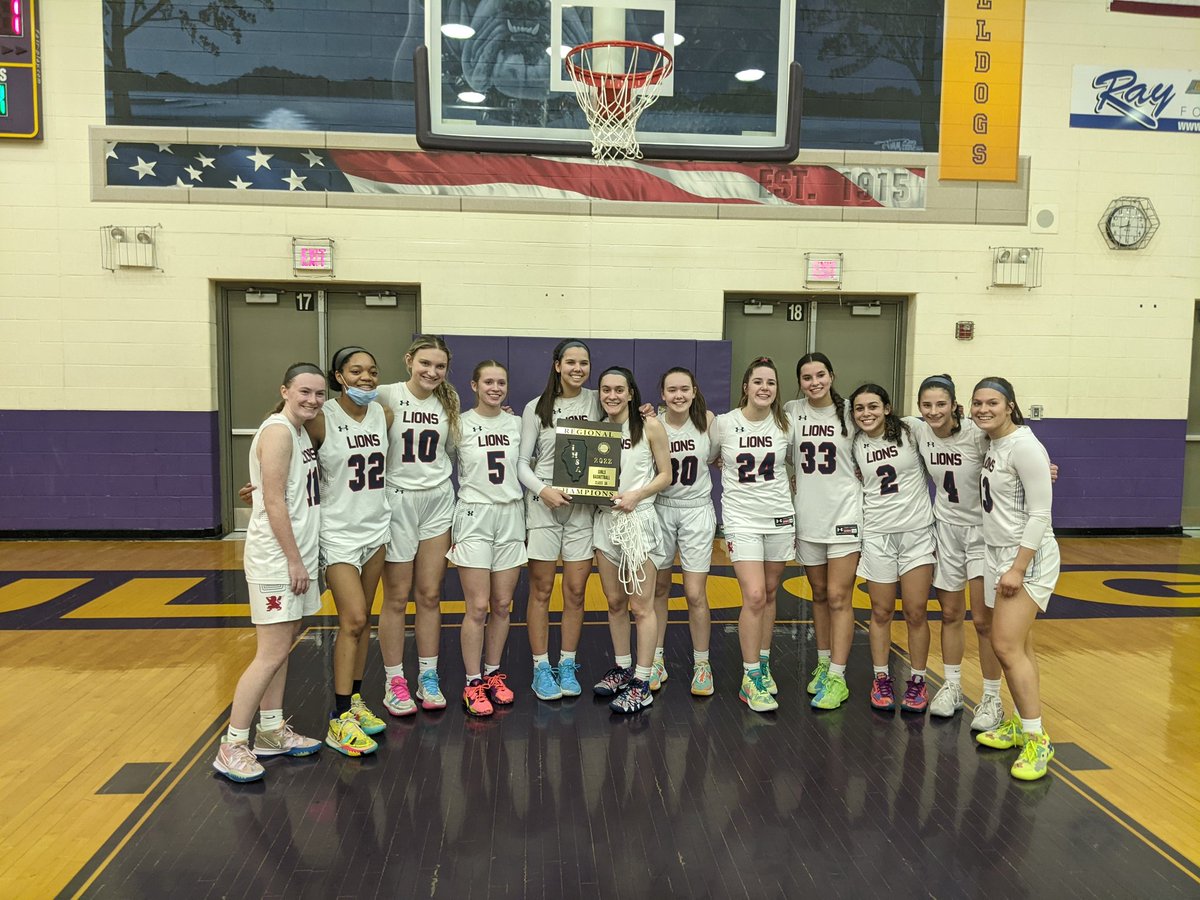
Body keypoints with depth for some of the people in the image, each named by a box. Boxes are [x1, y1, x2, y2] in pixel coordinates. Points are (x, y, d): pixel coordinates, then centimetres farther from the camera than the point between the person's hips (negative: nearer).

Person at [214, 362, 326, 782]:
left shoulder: (301, 432, 13)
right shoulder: (277, 431, -15)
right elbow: (273, 502, -19)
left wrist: (301, 558, 13)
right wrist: (294, 559, -18)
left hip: (297, 555, 10)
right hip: (276, 560, -10)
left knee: (282, 647, 15)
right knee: (272, 654, -6)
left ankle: (271, 732, 25)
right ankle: (232, 746, 4)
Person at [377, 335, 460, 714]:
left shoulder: (448, 402, 5)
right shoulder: (387, 396, -9)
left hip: (438, 500, 4)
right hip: (398, 499, -3)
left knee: (430, 595, 8)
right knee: (396, 598, 4)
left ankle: (428, 677, 21)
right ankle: (394, 682, 18)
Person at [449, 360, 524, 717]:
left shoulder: (516, 424, 6)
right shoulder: (461, 424, -4)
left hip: (511, 516, 4)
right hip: (474, 516, -3)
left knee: (502, 605, 8)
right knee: (478, 607, -4)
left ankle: (493, 674, 24)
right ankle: (473, 683, 9)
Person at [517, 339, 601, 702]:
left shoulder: (596, 402, 5)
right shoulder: (536, 408, 0)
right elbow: (523, 462, 0)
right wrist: (543, 490, -18)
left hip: (583, 507, 2)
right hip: (543, 506, -2)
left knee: (575, 590, 6)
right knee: (541, 590, 4)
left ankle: (567, 665, 20)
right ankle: (541, 668, 15)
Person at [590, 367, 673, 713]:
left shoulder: (649, 426, -5)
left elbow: (665, 474, -4)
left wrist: (635, 495, -17)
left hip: (639, 519, -5)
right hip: (606, 520, 5)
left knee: (641, 605, -2)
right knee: (615, 602, 13)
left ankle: (641, 684, 5)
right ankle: (622, 668, 28)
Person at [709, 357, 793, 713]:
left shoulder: (783, 425, 2)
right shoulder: (724, 423, -6)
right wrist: (738, 475, 3)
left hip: (779, 517, 3)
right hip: (742, 519, -3)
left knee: (769, 594, 11)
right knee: (754, 597, -12)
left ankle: (763, 665, 28)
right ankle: (750, 679, 1)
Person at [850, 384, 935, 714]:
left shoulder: (909, 433, -7)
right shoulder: (855, 444, 2)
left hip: (917, 532, -2)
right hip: (877, 534, 2)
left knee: (916, 613, 4)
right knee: (881, 612, 9)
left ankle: (917, 682, 20)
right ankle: (881, 680, 23)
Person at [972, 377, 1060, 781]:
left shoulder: (1024, 446, -16)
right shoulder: (991, 443, 9)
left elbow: (1040, 514, -19)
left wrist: (1018, 569, -20)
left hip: (1028, 557, -8)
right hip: (999, 553, 8)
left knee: (1008, 647, -11)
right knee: (1017, 647, 12)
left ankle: (1036, 739, -1)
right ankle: (1020, 724, 22)